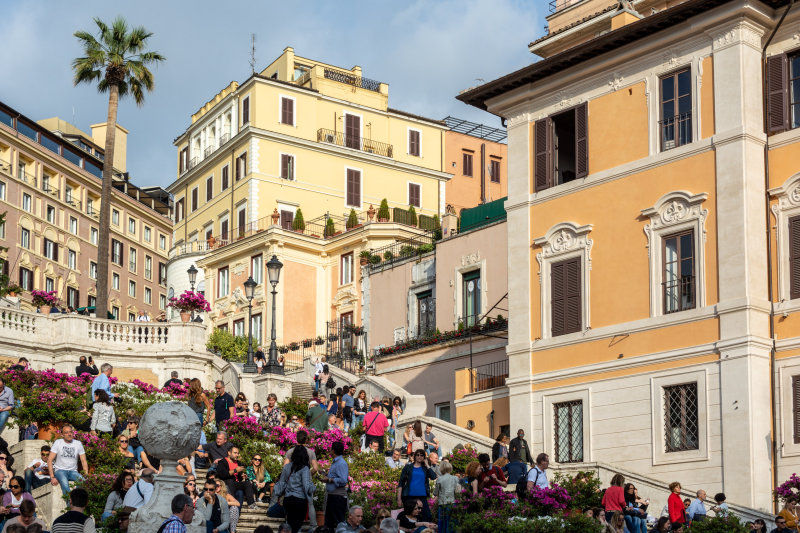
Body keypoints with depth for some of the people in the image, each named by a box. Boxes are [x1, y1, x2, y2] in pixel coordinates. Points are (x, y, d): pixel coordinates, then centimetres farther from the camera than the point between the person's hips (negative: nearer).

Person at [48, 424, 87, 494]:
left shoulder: (78, 443, 8)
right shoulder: (58, 443, 3)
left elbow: (83, 461, 7)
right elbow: (49, 460, -1)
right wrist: (52, 477, -13)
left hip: (73, 471, 2)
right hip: (60, 470, -2)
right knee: (65, 484, -38)